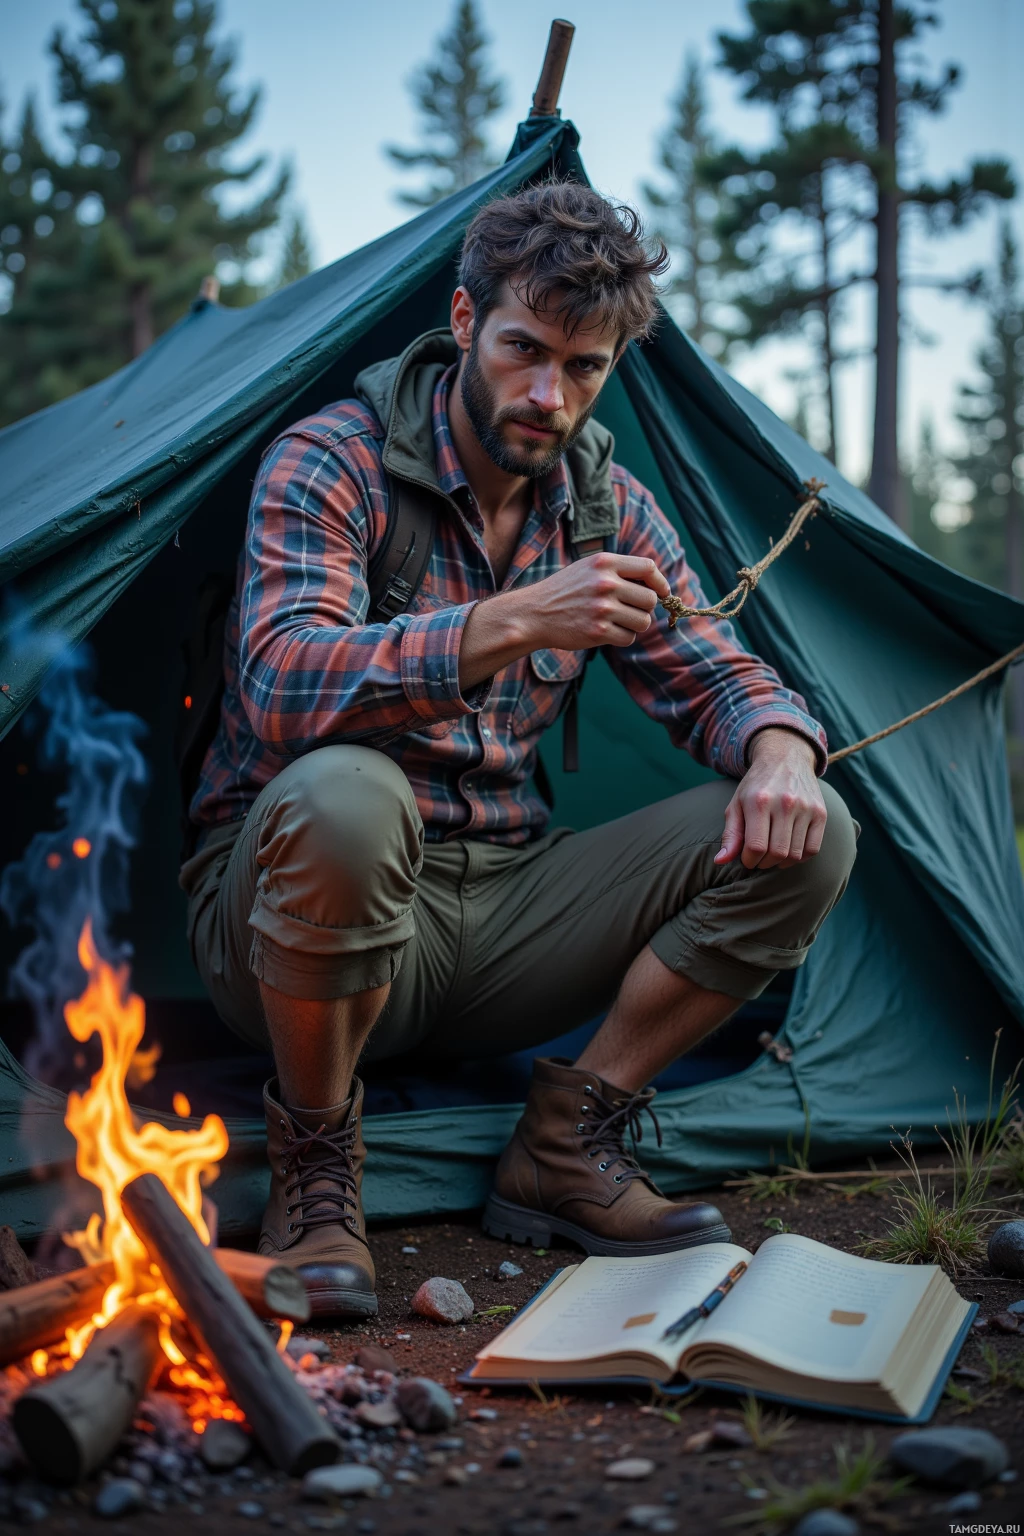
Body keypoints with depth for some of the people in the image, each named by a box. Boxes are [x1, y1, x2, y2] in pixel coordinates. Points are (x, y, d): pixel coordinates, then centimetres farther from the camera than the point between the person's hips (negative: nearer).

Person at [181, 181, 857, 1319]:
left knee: (803, 836, -9)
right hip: (284, 914, -5)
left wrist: (779, 749, -17)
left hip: (498, 906, 5)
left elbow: (716, 675, 8)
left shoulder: (607, 504, 6)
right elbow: (279, 688, -28)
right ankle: (314, 1162, -13)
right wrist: (507, 626, -41)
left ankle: (565, 1143, -1)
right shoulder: (332, 461, -12)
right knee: (343, 796, -41)